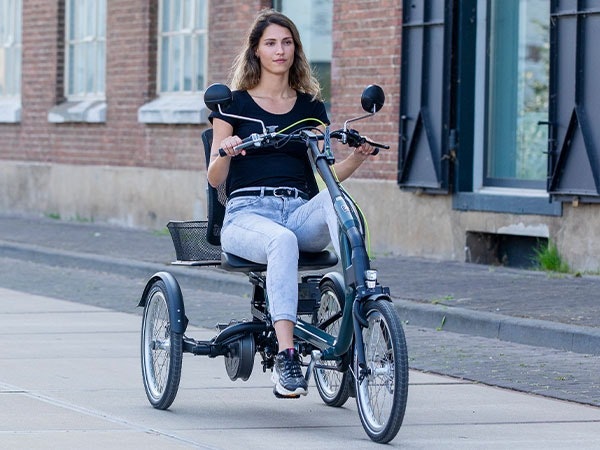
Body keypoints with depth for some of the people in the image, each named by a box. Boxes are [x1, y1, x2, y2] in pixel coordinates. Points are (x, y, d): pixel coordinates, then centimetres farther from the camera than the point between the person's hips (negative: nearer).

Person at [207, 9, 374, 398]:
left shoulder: (310, 106, 18)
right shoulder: (235, 104, 9)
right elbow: (215, 178, 5)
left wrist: (357, 157, -5)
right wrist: (225, 153, -17)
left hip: (301, 212, 3)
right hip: (248, 213, -3)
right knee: (282, 241, -39)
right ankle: (286, 358, -46)